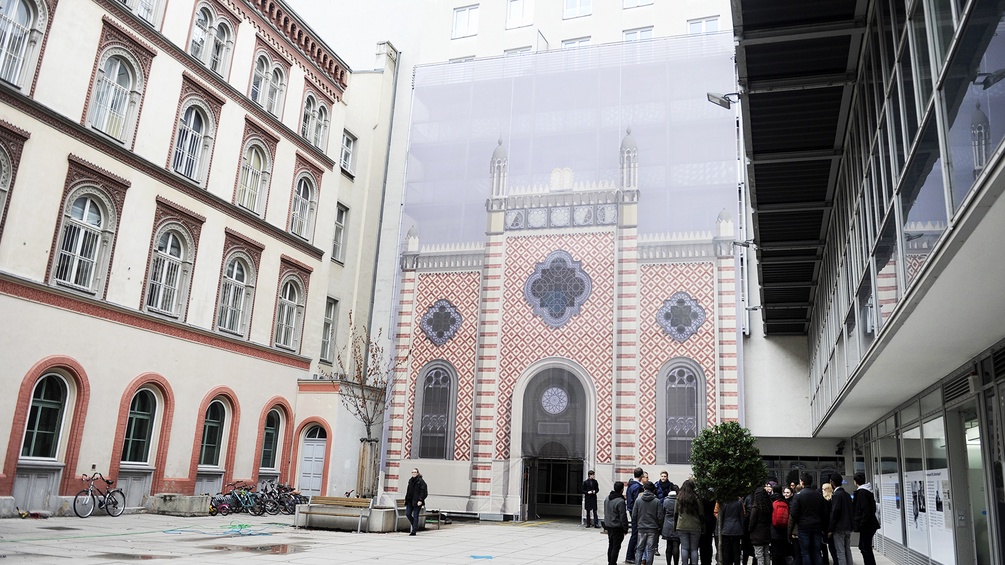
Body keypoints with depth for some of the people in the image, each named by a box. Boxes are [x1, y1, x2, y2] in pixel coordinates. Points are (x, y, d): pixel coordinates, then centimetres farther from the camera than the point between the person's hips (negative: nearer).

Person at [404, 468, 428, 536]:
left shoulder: (421, 481, -7)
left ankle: (414, 531, 2)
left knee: (415, 515, -4)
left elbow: (424, 492, -12)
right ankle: (415, 526, 22)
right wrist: (406, 499, 13)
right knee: (407, 514, 0)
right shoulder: (410, 481, 13)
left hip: (417, 501, -7)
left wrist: (420, 500, -19)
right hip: (410, 501, 7)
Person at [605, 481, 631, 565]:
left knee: (611, 545, 18)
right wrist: (625, 529, -9)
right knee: (616, 547, 1)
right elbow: (623, 517, -19)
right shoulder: (620, 501, -21)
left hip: (608, 526, 8)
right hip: (617, 527, -8)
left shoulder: (607, 498, 5)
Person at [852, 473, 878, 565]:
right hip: (870, 524, 10)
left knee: (866, 549, -4)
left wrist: (861, 524, -17)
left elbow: (865, 511, -22)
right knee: (863, 547, 19)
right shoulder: (868, 491, 11)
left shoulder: (862, 492, -17)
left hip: (866, 526, -10)